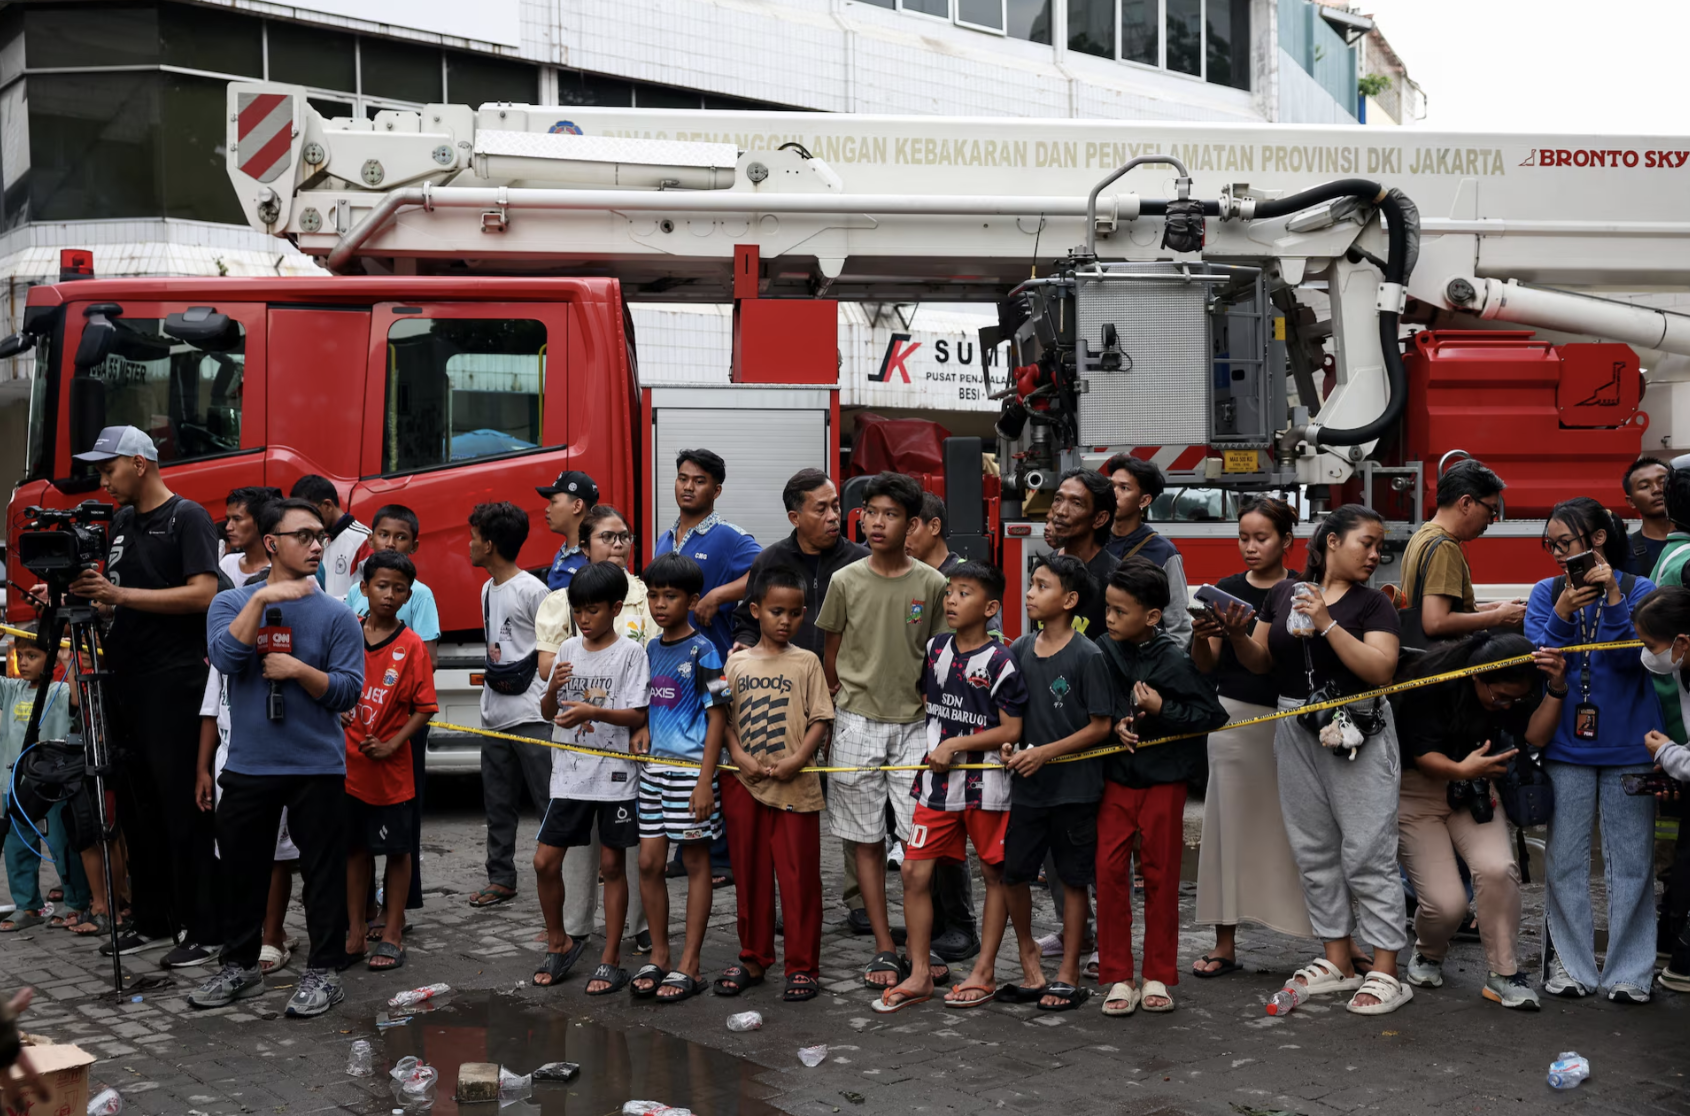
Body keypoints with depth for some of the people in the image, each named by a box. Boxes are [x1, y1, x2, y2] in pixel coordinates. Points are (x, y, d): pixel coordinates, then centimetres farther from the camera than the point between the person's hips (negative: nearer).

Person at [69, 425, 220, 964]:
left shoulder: (188, 517, -6)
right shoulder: (121, 521, 17)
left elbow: (203, 594, -17)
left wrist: (121, 594, -19)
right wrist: (89, 594, 1)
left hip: (174, 681, -8)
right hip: (126, 678, 8)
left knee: (183, 805, -6)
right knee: (136, 804, 10)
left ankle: (203, 929, -1)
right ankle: (153, 920, 19)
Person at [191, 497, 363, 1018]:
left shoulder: (337, 615, 1)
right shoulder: (232, 602, 5)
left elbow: (348, 692, -4)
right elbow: (226, 658, -14)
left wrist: (300, 671, -18)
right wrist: (262, 598, -18)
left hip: (317, 768, -2)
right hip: (248, 765, 2)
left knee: (323, 873, 1)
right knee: (242, 871, 11)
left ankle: (322, 972, 11)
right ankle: (240, 967, 26)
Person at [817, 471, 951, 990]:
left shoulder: (931, 584, 0)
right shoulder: (845, 582, 1)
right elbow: (830, 658, 10)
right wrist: (842, 707, 9)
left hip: (914, 724, -1)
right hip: (857, 725, 1)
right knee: (867, 840, 4)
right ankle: (884, 950, 10)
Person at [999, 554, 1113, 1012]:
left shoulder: (1087, 656, -11)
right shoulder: (1020, 650, 5)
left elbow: (1100, 725, -11)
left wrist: (1047, 752, -16)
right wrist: (1008, 742, -5)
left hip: (1074, 786, -5)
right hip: (1027, 785, 5)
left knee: (1073, 879, 6)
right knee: (1012, 872, 6)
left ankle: (1068, 975, 16)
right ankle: (1029, 957, 25)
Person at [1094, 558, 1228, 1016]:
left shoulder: (1175, 660, -12)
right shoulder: (1104, 651, -2)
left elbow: (1212, 715, -10)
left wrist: (1161, 710, -19)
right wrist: (1115, 724, -9)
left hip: (1164, 780, -2)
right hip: (1115, 776, 3)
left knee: (1160, 875, 6)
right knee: (1109, 871, -2)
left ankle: (1158, 978, 18)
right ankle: (1118, 978, 7)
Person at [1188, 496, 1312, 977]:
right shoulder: (1227, 590, 8)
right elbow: (1207, 665, 8)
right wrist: (1199, 636, -14)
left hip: (1289, 718, -3)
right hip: (1234, 717, 3)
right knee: (1230, 824, 3)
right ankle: (1225, 944, 9)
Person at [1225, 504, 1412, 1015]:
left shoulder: (1373, 604, -2)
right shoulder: (1283, 594, 8)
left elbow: (1380, 668, -16)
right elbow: (1261, 661, 13)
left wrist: (1326, 624, -20)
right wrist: (1238, 636, -8)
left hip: (1356, 736, -5)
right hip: (1296, 732, 5)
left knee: (1367, 854, -5)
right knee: (1313, 851, 10)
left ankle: (1386, 972, 0)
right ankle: (1338, 960, 21)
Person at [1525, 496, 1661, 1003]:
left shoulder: (1640, 591, 0)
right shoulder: (1547, 593, 5)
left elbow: (1634, 657, -12)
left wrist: (1613, 598, -21)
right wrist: (1563, 615, -19)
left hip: (1628, 745, -1)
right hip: (1567, 744, 2)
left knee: (1631, 861, 2)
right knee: (1565, 861, 4)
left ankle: (1629, 970, 10)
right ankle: (1571, 963, 14)